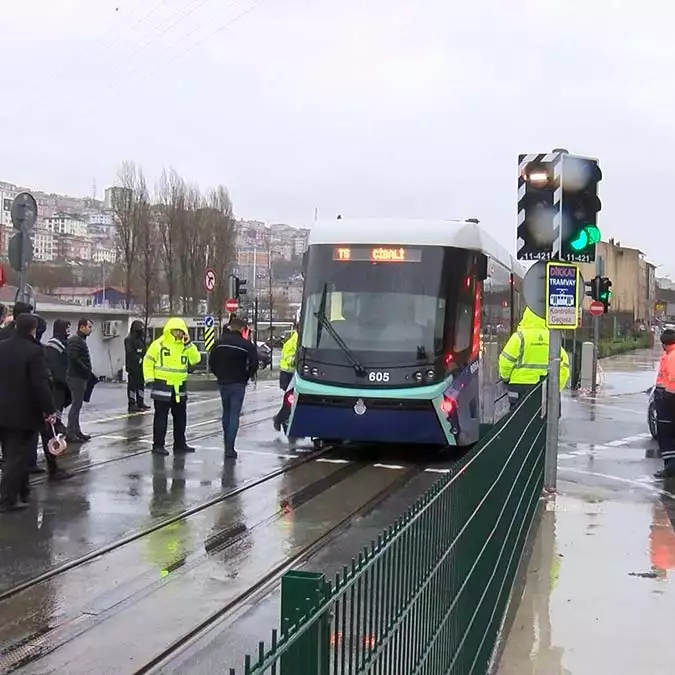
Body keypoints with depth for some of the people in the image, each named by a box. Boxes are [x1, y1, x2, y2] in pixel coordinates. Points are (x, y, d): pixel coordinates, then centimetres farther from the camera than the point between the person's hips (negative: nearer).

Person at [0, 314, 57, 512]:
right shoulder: (34, 351, -17)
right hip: (23, 412, -7)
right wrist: (49, 410, -14)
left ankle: (21, 492, 30)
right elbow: (40, 385, -21)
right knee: (18, 456, -1)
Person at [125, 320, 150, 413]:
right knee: (132, 385, -6)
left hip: (141, 367, 9)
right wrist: (139, 359, -22)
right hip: (133, 367, -9)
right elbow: (130, 353, -19)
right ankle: (132, 404, -4)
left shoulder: (141, 339, 18)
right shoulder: (129, 339, -10)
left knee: (141, 384, 13)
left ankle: (140, 403, 22)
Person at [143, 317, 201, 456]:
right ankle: (158, 445, 3)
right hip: (162, 386, -6)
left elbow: (196, 359, -2)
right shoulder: (158, 344, -7)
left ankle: (180, 444, 23)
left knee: (180, 417, 13)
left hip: (180, 387, 6)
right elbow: (148, 362, -5)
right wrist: (149, 379, -11)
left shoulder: (185, 346, 8)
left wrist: (189, 344, -11)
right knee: (161, 417, -2)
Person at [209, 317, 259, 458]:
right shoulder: (247, 345, -9)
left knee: (226, 412, 19)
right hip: (238, 383, -4)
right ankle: (230, 448, -8)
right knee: (234, 415, -2)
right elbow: (254, 364, -13)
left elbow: (211, 362, 4)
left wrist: (220, 375, 13)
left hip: (222, 383, 4)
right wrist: (247, 376, 3)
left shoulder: (220, 342, 3)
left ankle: (227, 443, 25)